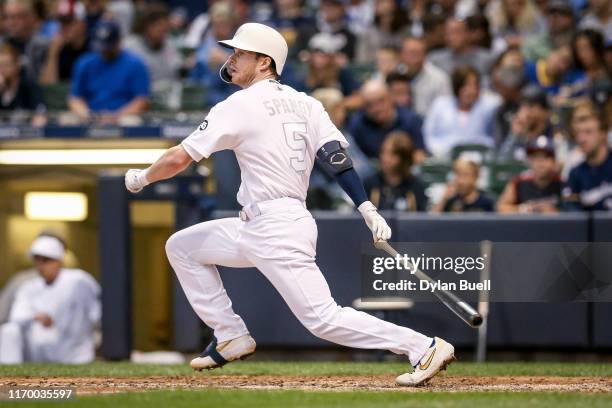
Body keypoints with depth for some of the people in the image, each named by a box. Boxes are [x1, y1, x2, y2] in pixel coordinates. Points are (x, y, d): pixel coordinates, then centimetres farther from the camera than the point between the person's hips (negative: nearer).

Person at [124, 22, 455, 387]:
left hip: (278, 233, -9)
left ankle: (424, 347, -17)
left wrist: (141, 178, 11)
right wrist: (368, 208, -10)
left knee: (324, 318, -12)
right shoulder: (304, 103, 12)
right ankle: (231, 338, 18)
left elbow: (180, 158, -7)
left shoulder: (241, 106, -9)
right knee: (181, 247, 17)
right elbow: (336, 155, -1)